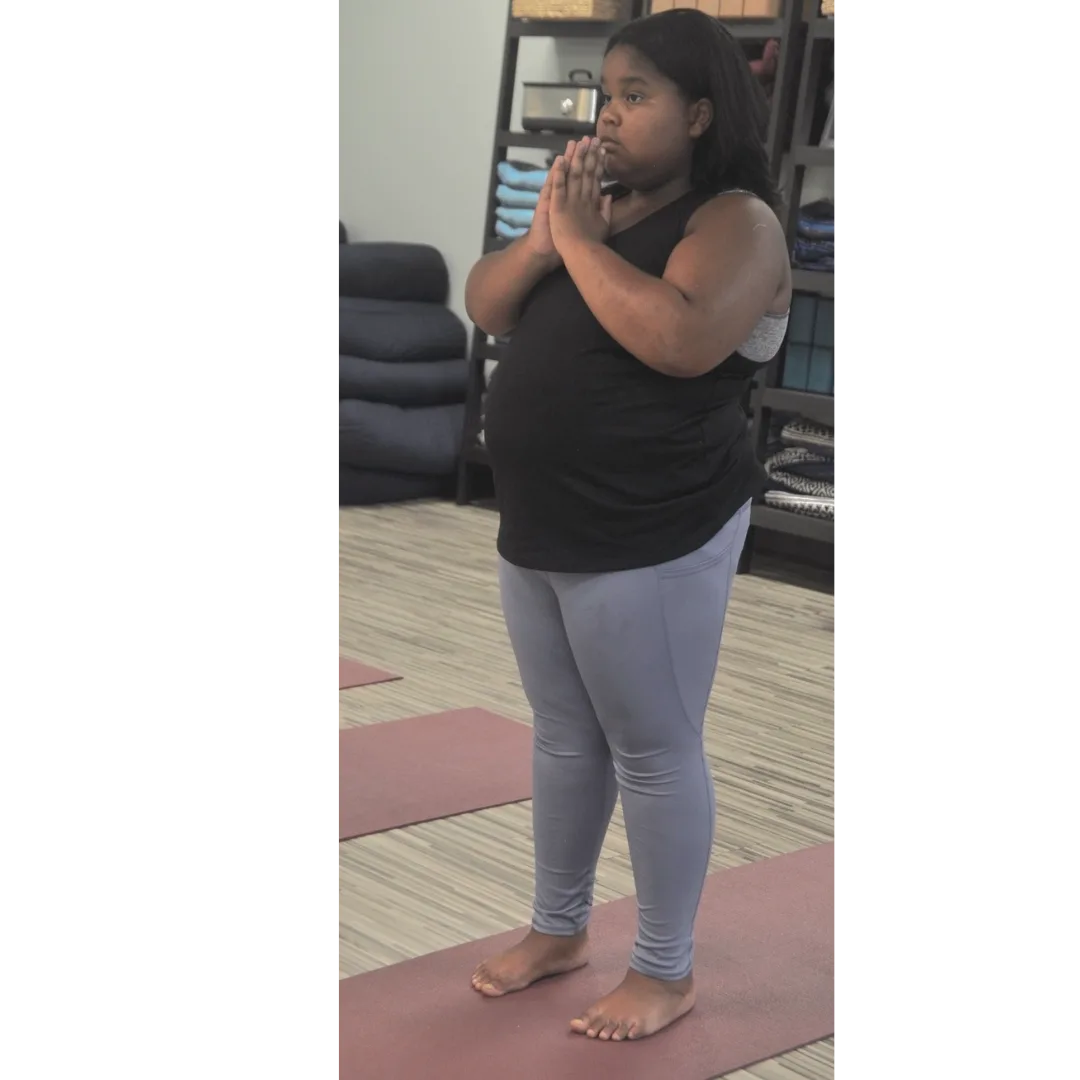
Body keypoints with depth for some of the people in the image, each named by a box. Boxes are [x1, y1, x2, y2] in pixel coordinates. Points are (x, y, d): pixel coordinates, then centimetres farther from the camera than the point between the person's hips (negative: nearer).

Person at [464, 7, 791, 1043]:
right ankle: (557, 928, 33)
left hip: (653, 541, -8)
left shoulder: (735, 221, -11)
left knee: (653, 751, 1)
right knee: (564, 736, 17)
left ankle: (665, 972, 15)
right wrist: (545, 232, -9)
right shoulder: (599, 203, 12)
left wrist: (577, 237, -21)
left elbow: (684, 341, -30)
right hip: (538, 532, 8)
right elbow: (484, 307, 9)